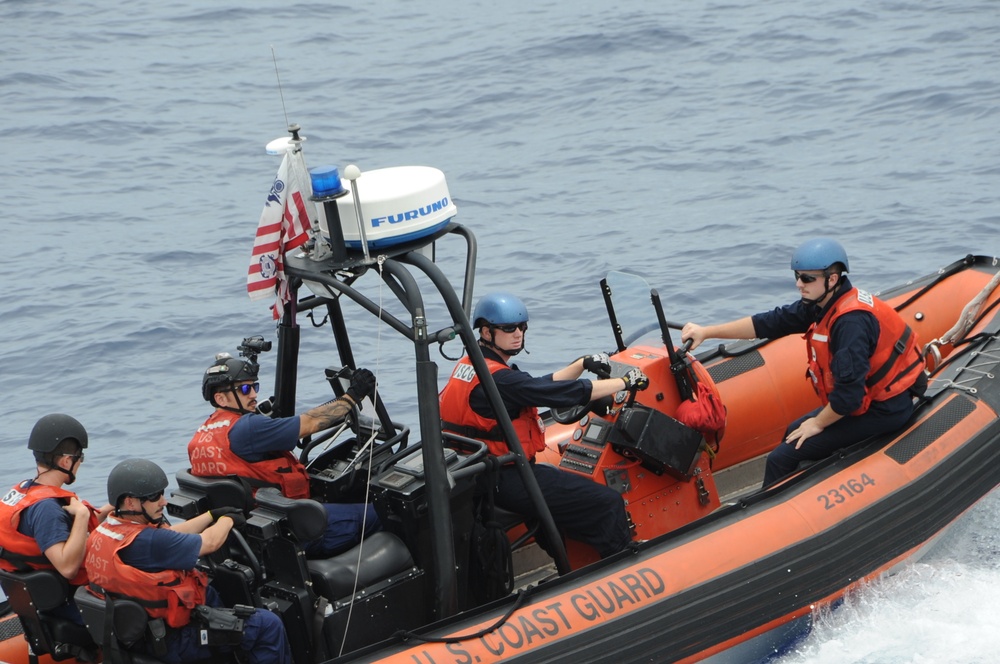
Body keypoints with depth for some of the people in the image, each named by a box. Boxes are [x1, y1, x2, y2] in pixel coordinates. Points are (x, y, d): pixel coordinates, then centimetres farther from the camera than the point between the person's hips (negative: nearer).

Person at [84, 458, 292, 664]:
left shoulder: (104, 530, -4)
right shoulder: (146, 542, -31)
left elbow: (169, 536, 11)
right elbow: (210, 543, -16)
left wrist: (212, 515, 16)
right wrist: (227, 520, 4)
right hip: (171, 641, -10)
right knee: (268, 625, -4)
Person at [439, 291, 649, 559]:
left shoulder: (470, 366, 8)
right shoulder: (498, 379, -23)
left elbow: (541, 386, 15)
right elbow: (566, 393, -20)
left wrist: (583, 364, 8)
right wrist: (625, 382, -9)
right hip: (504, 481, -11)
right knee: (608, 504, -9)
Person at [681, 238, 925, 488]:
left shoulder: (851, 322, -28)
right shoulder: (821, 304, 0)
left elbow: (849, 393, -30)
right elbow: (770, 323, 4)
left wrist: (818, 424, -13)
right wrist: (706, 332, 3)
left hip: (881, 411, -10)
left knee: (781, 459, -10)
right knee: (793, 433, 25)